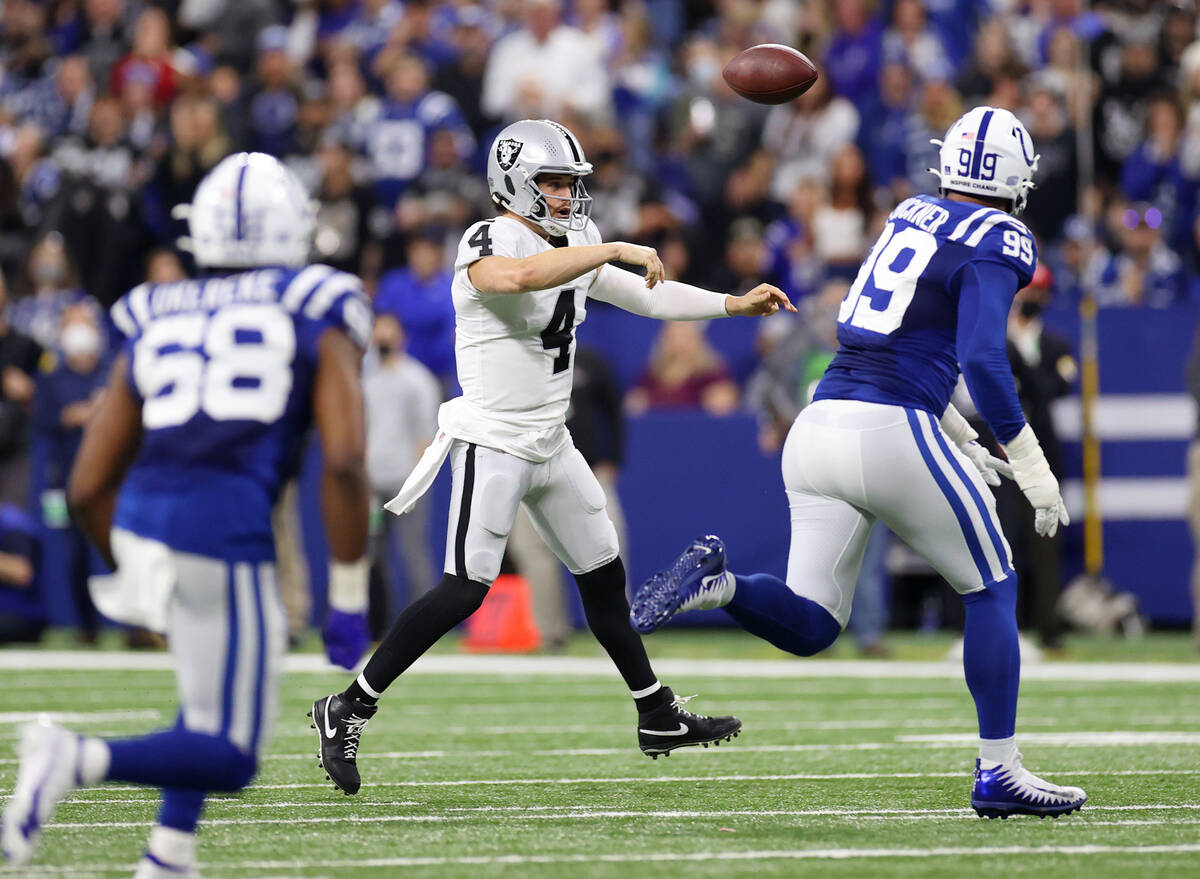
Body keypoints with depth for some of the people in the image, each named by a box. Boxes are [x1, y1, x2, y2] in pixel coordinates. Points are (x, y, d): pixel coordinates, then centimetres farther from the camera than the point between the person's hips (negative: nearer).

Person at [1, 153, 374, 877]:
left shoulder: (157, 324, 20)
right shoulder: (319, 321, 9)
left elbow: (89, 486, 19)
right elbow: (345, 462, -5)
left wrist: (131, 574, 35)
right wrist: (349, 602, 0)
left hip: (138, 521, 6)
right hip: (224, 532, -6)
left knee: (221, 685, 32)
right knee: (227, 760, 2)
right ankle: (81, 759, -24)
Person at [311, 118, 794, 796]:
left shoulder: (575, 248, 10)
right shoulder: (488, 243, -16)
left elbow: (648, 296, 18)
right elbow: (519, 276, -40)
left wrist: (736, 305, 12)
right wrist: (615, 249, -38)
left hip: (551, 446, 8)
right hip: (493, 442, -8)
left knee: (604, 576, 14)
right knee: (464, 591, -13)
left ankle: (658, 718, 26)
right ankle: (350, 708, -6)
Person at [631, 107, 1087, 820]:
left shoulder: (912, 217, 19)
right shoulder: (994, 242, -4)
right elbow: (981, 358, -17)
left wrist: (950, 426, 31)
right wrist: (1029, 463, -11)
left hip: (819, 429, 7)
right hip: (893, 434, -7)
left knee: (810, 625, 11)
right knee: (992, 591, 12)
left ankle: (717, 582, -17)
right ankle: (998, 773, 12)